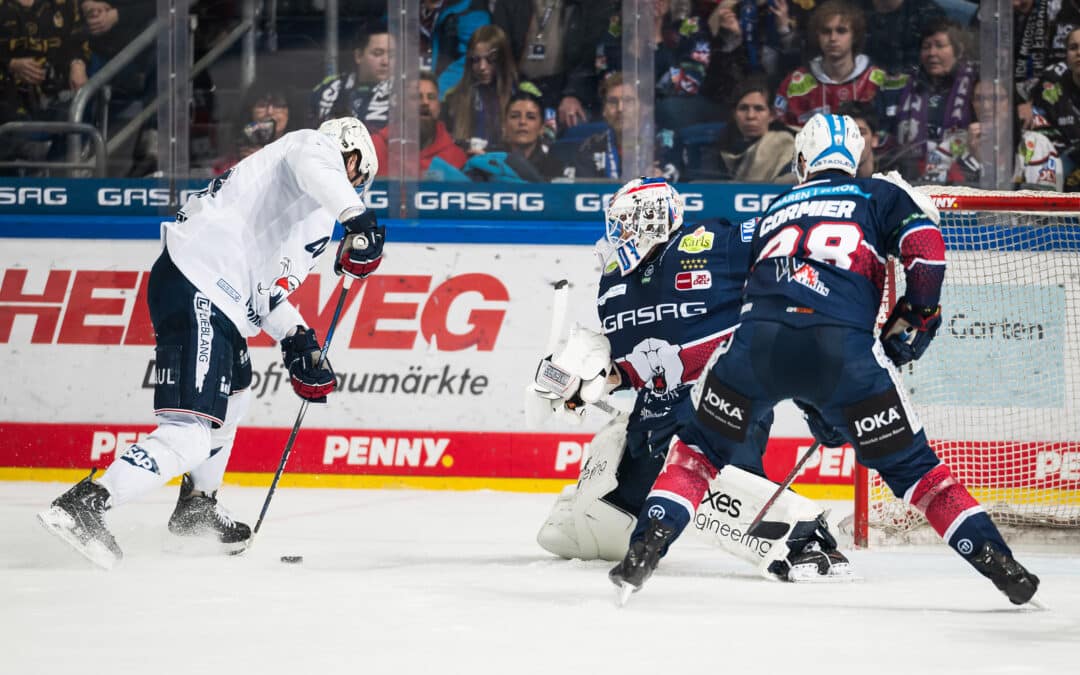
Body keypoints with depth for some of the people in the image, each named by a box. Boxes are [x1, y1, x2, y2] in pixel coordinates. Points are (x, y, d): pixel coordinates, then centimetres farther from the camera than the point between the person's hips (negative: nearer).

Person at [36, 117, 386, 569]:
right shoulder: (320, 149, 3)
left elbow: (263, 287, 30)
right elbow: (311, 163, -24)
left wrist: (297, 339, 20)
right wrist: (356, 217, -31)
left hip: (217, 295, 11)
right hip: (198, 292, -11)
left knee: (234, 394, 34)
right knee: (192, 434, -18)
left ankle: (196, 507, 48)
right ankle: (82, 507, -23)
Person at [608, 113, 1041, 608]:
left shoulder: (772, 212, 35)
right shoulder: (879, 194, 24)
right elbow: (926, 250, 4)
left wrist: (816, 409, 40)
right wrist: (913, 319, 18)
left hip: (758, 343, 2)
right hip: (845, 347, -2)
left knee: (700, 443, 24)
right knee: (909, 464, 13)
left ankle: (646, 547, 8)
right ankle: (994, 560, 6)